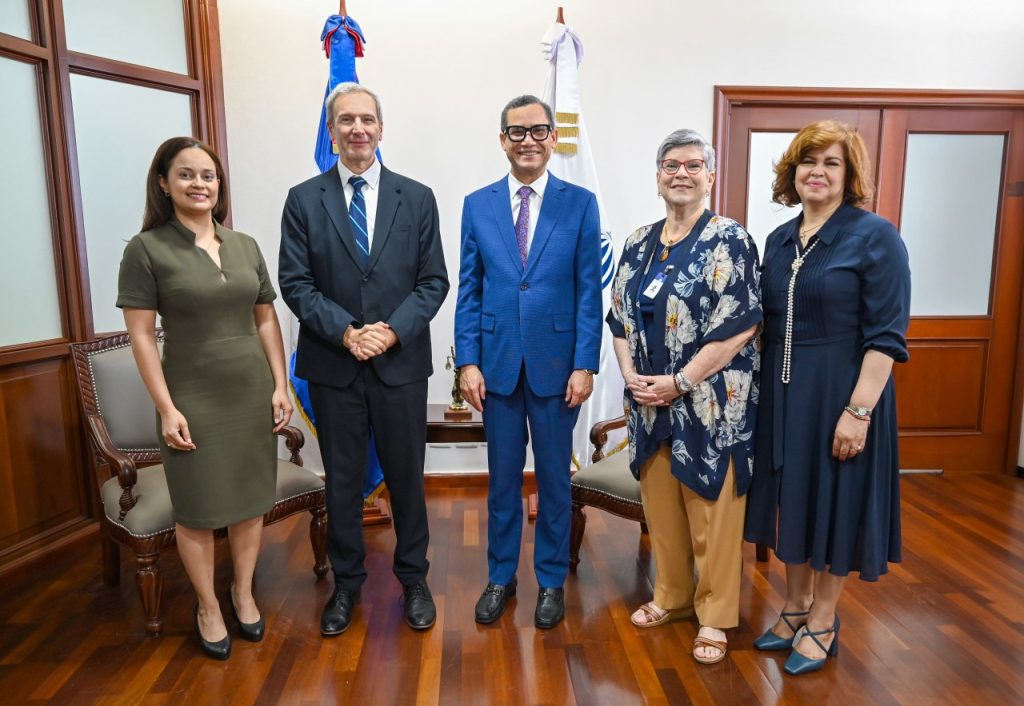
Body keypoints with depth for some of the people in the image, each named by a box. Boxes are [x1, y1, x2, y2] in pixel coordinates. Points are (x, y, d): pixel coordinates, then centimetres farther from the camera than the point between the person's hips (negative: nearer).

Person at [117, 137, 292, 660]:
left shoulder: (245, 246, 6)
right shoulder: (146, 249, -5)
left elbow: (267, 321, 8)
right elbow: (142, 336, -7)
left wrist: (281, 386, 3)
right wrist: (167, 409, -12)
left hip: (253, 394, 4)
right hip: (194, 399, -3)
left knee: (251, 500, 12)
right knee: (198, 510, 8)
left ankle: (244, 593, 33)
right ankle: (208, 607, 29)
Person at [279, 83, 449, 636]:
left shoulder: (416, 197, 4)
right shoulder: (303, 200, 3)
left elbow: (434, 280, 1)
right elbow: (294, 282, -2)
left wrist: (393, 330, -14)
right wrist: (345, 332, -15)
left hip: (401, 362, 0)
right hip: (332, 366, 0)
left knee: (406, 476, 11)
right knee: (342, 480, 12)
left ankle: (413, 579, 30)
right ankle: (346, 583, 31)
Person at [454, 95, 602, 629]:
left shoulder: (580, 203, 0)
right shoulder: (477, 205, 4)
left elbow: (589, 291, -3)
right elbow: (469, 291, 3)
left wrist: (585, 365, -9)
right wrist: (468, 361, -4)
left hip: (556, 364, -1)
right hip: (497, 364, 1)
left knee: (554, 479, 11)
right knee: (502, 479, 13)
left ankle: (551, 580, 30)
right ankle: (500, 576, 32)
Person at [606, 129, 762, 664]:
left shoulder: (729, 240, -8)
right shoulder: (639, 244, 9)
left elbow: (740, 326, -15)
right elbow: (620, 317, 11)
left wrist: (680, 383, -16)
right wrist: (630, 374, -4)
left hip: (711, 404, -5)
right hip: (650, 400, 6)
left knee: (711, 511, 6)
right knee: (660, 505, 16)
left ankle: (714, 616, 25)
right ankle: (672, 596, 36)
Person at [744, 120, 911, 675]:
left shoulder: (875, 236, -10)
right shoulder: (780, 240, 8)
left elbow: (885, 334, -14)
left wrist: (858, 409, -19)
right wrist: (762, 389, 10)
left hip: (841, 393, -5)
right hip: (783, 393, 6)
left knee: (834, 500, 8)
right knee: (791, 498, 15)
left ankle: (822, 622, 26)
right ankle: (795, 607, 33)